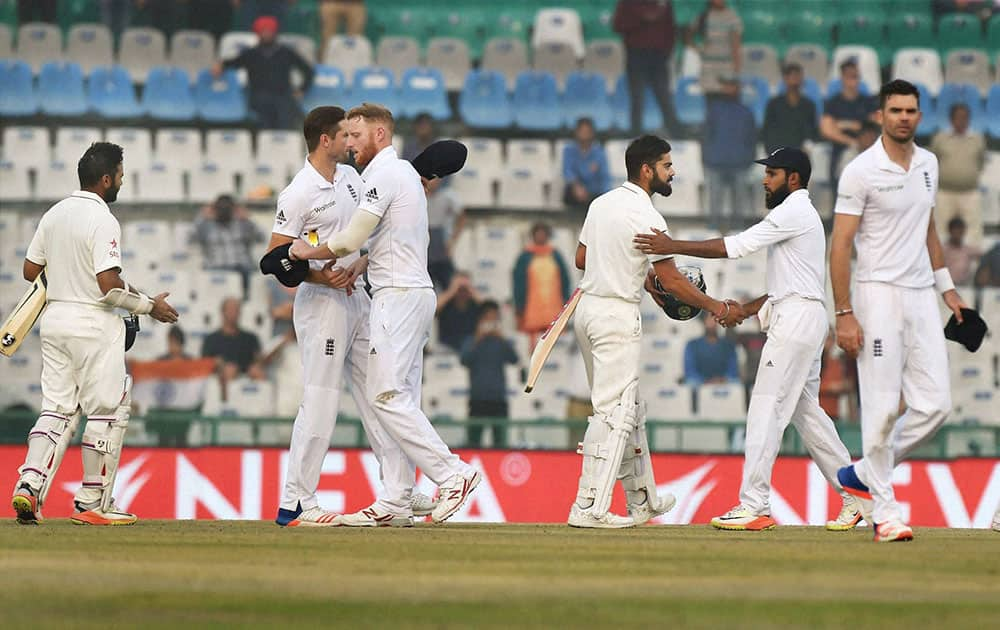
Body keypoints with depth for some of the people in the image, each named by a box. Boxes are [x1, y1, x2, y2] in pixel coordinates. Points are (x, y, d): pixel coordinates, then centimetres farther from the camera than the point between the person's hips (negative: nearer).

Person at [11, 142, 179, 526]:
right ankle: (92, 503, 3)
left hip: (54, 320, 7)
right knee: (109, 410, 2)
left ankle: (29, 485, -6)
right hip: (93, 325, -7)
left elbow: (30, 271, 11)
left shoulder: (54, 214, 8)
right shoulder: (103, 221, -15)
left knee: (58, 408, 11)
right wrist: (149, 305, -8)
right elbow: (109, 285, -21)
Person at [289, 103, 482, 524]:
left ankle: (452, 473, -18)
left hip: (398, 296, -10)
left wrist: (307, 253, 1)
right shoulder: (406, 173, 20)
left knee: (387, 397, -13)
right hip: (416, 293, 10)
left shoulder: (384, 175, -11)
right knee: (398, 398, 7)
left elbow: (351, 239, -14)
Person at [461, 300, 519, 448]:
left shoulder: (502, 342, 10)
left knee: (500, 442, -3)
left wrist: (501, 339, -16)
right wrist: (478, 340, -15)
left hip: (498, 400, 1)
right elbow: (465, 360, -8)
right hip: (477, 400, -1)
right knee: (473, 443, -4)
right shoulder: (471, 342, 7)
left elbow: (514, 359, -5)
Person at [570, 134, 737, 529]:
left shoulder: (602, 203, 10)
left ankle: (642, 501, 25)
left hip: (587, 307, 9)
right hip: (618, 316, -9)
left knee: (629, 408, 17)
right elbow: (672, 281, -13)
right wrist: (713, 306, 1)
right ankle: (589, 508, -14)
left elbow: (581, 259, 18)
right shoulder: (645, 216, -15)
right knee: (615, 412, -9)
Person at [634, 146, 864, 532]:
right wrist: (745, 310, 12)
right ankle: (855, 497, 14)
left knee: (766, 409, -12)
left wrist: (674, 247, -19)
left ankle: (754, 507, -15)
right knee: (806, 411, 13)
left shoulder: (794, 212, -10)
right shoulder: (800, 214, 22)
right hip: (802, 317, 11)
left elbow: (738, 246, -18)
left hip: (797, 318, -11)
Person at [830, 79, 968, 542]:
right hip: (879, 295, -6)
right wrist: (845, 314, -14)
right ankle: (884, 512, -1)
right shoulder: (862, 171, -9)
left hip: (922, 296, 6)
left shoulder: (928, 164, 11)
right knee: (883, 407, -6)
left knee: (935, 404, 0)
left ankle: (866, 473, 18)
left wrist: (947, 287, 20)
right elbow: (840, 246, -10)